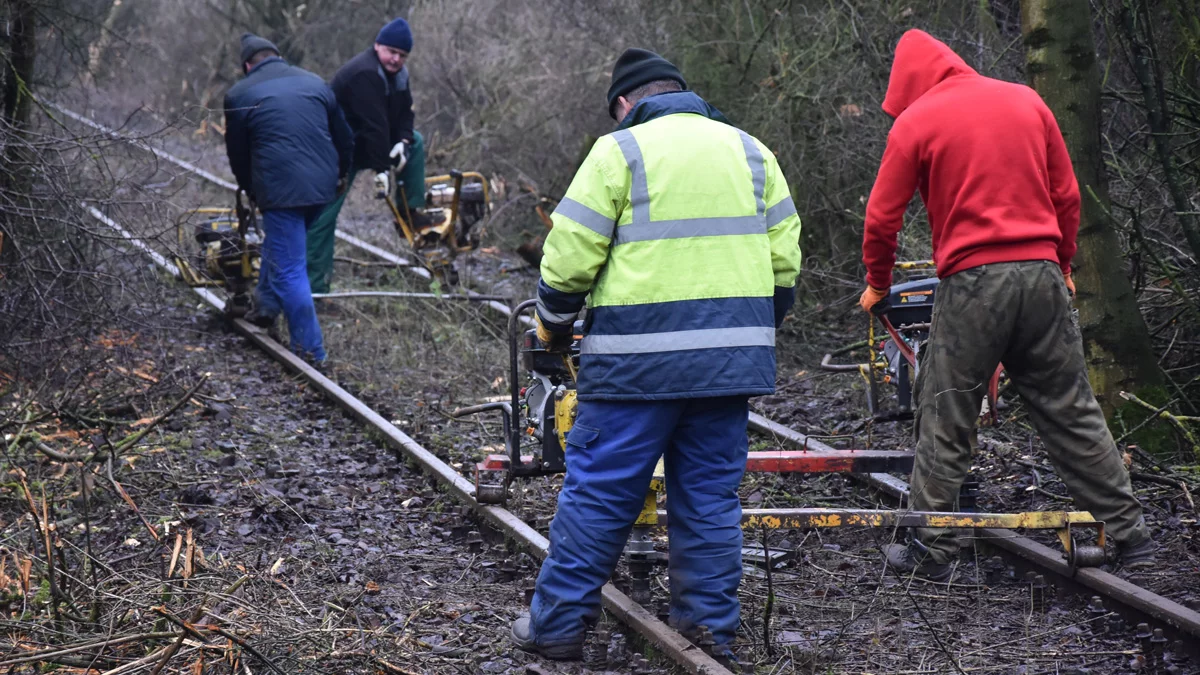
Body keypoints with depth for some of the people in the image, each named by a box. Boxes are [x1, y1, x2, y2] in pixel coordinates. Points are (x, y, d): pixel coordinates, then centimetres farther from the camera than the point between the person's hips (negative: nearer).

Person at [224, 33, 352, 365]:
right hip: (323, 186, 5)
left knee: (289, 269, -1)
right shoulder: (315, 82, 14)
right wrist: (338, 175, 32)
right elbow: (344, 138, 18)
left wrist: (251, 190, 29)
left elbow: (237, 153, 13)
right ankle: (267, 306, 36)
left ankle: (310, 349, -3)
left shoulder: (239, 95, 4)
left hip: (280, 188, -5)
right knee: (279, 244, 29)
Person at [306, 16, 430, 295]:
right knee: (325, 215, -11)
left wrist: (403, 141, -14)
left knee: (415, 142, 4)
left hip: (370, 143, 9)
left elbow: (404, 113, 6)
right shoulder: (364, 74, -28)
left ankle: (411, 212, 7)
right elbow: (373, 125, -31)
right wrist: (380, 168, -33)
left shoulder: (398, 73, 3)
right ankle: (315, 286, -10)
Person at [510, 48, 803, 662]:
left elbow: (568, 258, -6)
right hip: (732, 357, 5)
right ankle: (710, 629, 15)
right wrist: (758, 330, 25)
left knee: (598, 490, 2)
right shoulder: (750, 151, 14)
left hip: (639, 358, -5)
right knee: (710, 494, 12)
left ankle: (557, 624, 8)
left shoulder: (618, 151, -2)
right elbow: (784, 259, 13)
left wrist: (553, 326, 10)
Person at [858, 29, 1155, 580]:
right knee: (1072, 411, 11)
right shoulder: (1026, 101, 12)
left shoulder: (915, 121, 0)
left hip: (972, 282, -4)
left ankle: (931, 550, 7)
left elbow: (881, 217, 1)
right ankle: (1130, 536, 13)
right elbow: (1067, 195, 14)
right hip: (1042, 272, 4)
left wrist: (877, 284, 16)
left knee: (945, 421, 4)